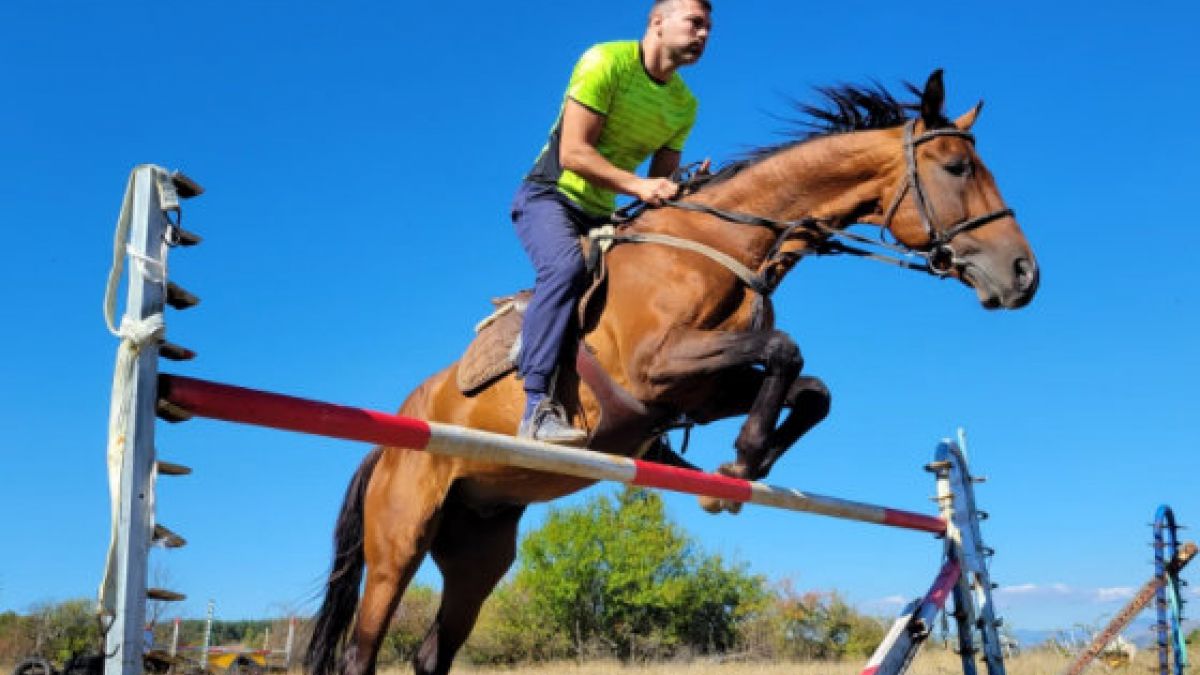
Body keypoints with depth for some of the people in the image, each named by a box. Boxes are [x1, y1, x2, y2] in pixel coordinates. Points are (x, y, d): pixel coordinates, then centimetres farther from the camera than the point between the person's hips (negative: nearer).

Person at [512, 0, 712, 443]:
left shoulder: (685, 105, 8)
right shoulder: (606, 62, -13)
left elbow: (662, 179, 8)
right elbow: (573, 153, -20)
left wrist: (678, 193, -14)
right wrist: (637, 186, -29)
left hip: (600, 213, 8)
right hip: (549, 196, -8)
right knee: (566, 266, -35)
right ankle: (537, 407, -39)